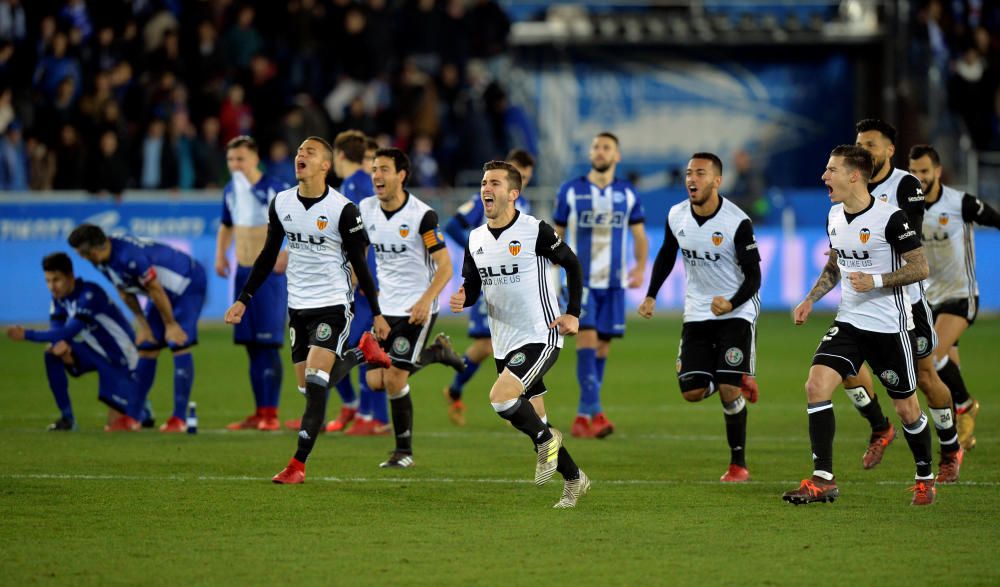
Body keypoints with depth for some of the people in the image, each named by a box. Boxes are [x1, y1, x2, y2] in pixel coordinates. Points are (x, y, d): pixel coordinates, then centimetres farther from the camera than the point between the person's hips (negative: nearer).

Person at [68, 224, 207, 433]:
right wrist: (143, 325, 5)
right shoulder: (103, 261, -7)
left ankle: (179, 418, -13)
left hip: (189, 284, -9)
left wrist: (170, 324, -17)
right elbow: (126, 293, 6)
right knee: (147, 348, 6)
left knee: (180, 346, -16)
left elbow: (156, 290, -27)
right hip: (167, 290, 9)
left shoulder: (130, 256, -36)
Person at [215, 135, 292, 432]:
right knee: (251, 346, 8)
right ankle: (259, 412, 13)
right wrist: (221, 254, 10)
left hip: (269, 272, -7)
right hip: (242, 273, 7)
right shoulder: (230, 191, 9)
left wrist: (290, 252, -24)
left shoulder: (275, 189, -10)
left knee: (268, 343, -9)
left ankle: (271, 413, -8)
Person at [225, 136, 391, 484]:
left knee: (316, 385, -14)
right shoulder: (281, 204, 3)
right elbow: (268, 256, 13)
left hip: (332, 305, -6)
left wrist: (376, 313, -3)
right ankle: (361, 354, 33)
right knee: (308, 388, 7)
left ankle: (298, 465, -9)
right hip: (297, 306, 6)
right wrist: (244, 300, 11)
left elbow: (359, 264, -5)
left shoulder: (342, 210, -12)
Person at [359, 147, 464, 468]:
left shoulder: (422, 215, -18)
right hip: (386, 308, 6)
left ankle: (404, 451, 8)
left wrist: (426, 300, -32)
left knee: (394, 379, -12)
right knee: (376, 380, 1)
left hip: (416, 309, -6)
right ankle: (435, 352, 25)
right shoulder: (366, 210, 0)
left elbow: (445, 266, -18)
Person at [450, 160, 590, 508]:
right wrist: (462, 300, -9)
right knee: (533, 419, 10)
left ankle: (546, 441, 2)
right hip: (504, 345, 7)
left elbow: (572, 265, -1)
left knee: (500, 398, -23)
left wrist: (573, 314, -7)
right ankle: (574, 480, 26)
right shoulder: (476, 239, 6)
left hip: (541, 337, -7)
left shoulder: (536, 231, -12)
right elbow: (472, 286, 14)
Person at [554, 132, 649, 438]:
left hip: (613, 283, 3)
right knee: (587, 338, -18)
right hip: (580, 280, -3)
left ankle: (583, 418, 15)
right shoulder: (570, 191, 1)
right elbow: (556, 235, 6)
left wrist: (641, 267, -7)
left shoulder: (627, 194, 6)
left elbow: (639, 235, 9)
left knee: (602, 346, 5)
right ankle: (594, 413, -24)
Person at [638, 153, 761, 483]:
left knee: (729, 390, -15)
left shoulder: (738, 222, -18)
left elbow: (753, 277, -15)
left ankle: (738, 462, 2)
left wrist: (731, 303, -33)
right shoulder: (676, 216, -3)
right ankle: (736, 383, 31)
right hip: (697, 313, 5)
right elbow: (666, 256, 16)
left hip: (736, 312, -5)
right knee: (691, 392, -2)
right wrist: (651, 296, 7)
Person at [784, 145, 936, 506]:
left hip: (890, 327, -6)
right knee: (816, 385, -13)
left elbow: (920, 268, -13)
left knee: (906, 407, 5)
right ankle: (823, 480, -10)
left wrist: (875, 281, -23)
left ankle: (925, 479, 28)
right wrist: (810, 300, 10)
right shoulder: (834, 217, 5)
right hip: (848, 323, 6)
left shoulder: (890, 218, -16)